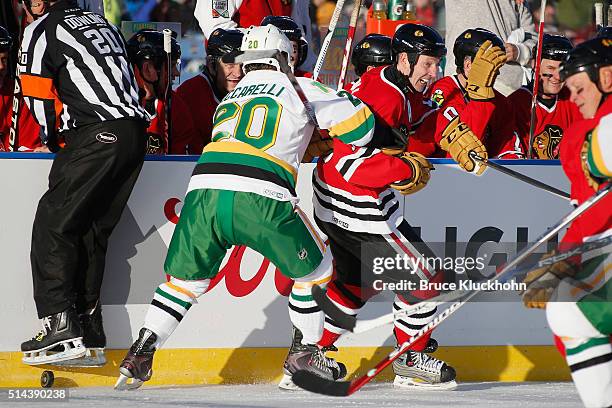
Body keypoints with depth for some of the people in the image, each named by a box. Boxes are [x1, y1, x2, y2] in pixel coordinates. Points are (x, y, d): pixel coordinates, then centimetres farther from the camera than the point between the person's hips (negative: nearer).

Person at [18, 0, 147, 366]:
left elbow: (40, 99, 1)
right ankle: (89, 333, 11)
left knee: (54, 223, -4)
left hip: (97, 136, -8)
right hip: (136, 134, 8)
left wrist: (57, 137, 17)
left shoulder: (42, 30, 4)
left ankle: (60, 326, -14)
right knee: (91, 230, 13)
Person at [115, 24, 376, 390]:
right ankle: (306, 352, 24)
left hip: (203, 187, 4)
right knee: (314, 267, 19)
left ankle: (141, 354, 10)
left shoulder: (230, 98, 33)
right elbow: (360, 127, 15)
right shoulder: (298, 89, 17)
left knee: (185, 278, 22)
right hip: (261, 198, -4)